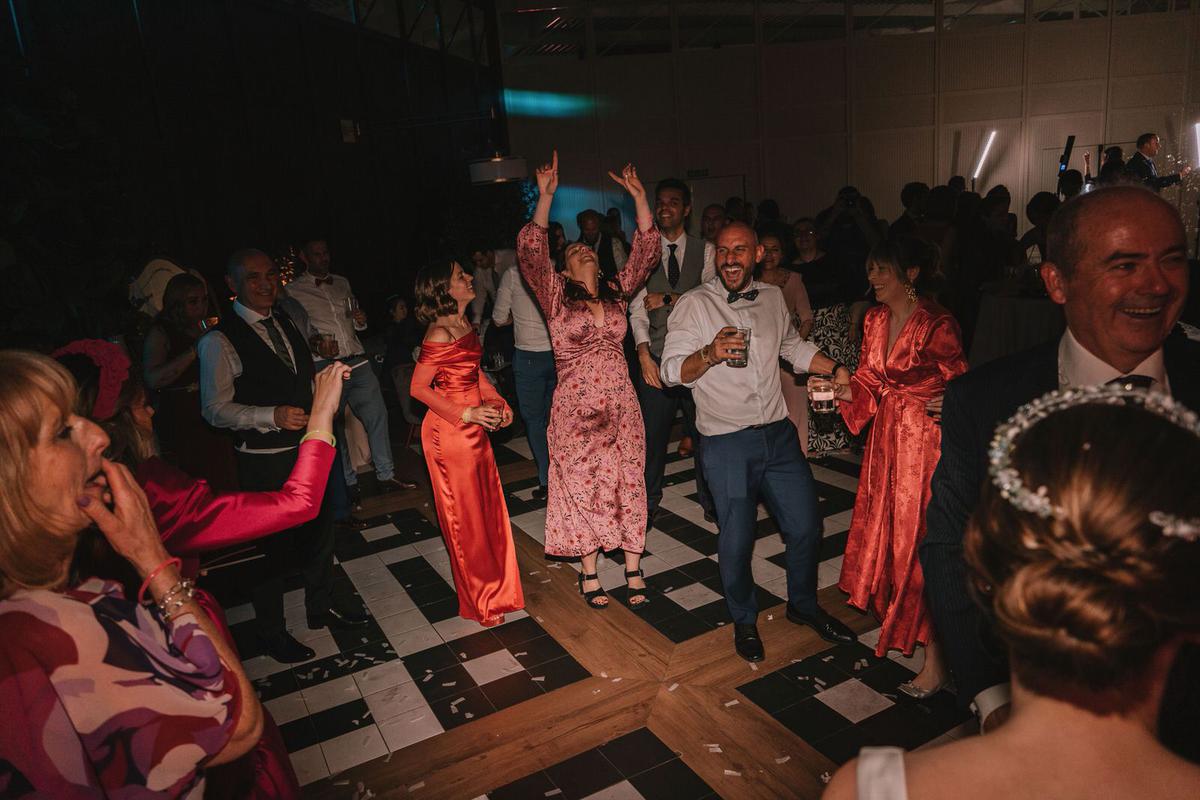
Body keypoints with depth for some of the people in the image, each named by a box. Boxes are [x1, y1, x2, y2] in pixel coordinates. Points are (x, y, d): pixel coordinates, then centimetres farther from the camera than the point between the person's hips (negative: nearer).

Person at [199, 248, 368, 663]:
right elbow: (215, 409, -17)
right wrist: (273, 416, -27)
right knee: (273, 544, 6)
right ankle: (271, 631, 29)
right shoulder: (220, 341, -15)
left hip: (308, 447, 7)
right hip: (264, 461, -7)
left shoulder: (286, 324, 8)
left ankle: (321, 606, 42)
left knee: (319, 531, 20)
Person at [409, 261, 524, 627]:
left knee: (487, 507, 18)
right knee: (465, 516, 7)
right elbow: (419, 387, -17)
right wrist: (466, 413, -19)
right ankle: (480, 601, 24)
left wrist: (497, 401, 5)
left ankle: (493, 587, 36)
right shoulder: (440, 333, -20)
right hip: (450, 431, -8)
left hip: (474, 427, 8)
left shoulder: (464, 323, 6)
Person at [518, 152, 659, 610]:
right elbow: (530, 251, -16)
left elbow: (646, 251, 3)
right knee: (581, 488, 7)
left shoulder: (617, 293, 8)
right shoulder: (556, 296, -2)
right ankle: (589, 572, 23)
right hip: (575, 409, -3)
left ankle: (633, 570, 22)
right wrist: (546, 196, -20)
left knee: (628, 485, 8)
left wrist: (639, 196, -2)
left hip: (621, 406, 3)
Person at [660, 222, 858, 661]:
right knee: (736, 539, 2)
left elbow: (793, 346, 25)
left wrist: (837, 370, 14)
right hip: (726, 443, -5)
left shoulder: (772, 297, 9)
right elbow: (671, 370, -10)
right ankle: (744, 620, 29)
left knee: (806, 527, 10)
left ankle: (803, 604, 37)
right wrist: (709, 353, -28)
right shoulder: (694, 304, -7)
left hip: (778, 434, 5)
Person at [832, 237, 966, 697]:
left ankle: (936, 660, 13)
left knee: (921, 540, -1)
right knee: (883, 526, 20)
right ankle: (892, 618, 43)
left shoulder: (936, 325, -18)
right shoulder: (875, 319, 5)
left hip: (926, 440, -8)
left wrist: (948, 408, -31)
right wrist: (838, 391, -8)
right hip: (885, 437, 8)